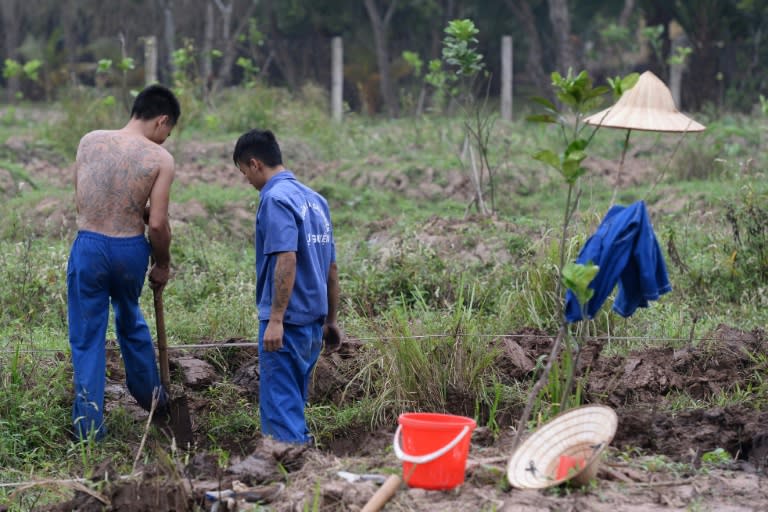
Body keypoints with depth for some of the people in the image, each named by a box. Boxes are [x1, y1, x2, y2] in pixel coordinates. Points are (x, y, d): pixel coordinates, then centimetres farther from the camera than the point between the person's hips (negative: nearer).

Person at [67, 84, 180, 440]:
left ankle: (89, 425, 9)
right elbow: (157, 224, -11)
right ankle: (151, 396, 43)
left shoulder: (89, 141, 0)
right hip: (131, 250, 0)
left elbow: (82, 201, 8)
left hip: (88, 247, 0)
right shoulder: (160, 158, -9)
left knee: (87, 337, 9)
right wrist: (163, 265, 6)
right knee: (130, 321, 26)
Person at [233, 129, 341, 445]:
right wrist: (330, 321, 23)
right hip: (314, 323, 9)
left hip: (286, 323, -9)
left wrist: (275, 320, -23)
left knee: (279, 406, -5)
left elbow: (287, 259, -22)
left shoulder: (276, 199, -12)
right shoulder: (315, 199, 15)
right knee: (294, 404, 17)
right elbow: (332, 267, 18)